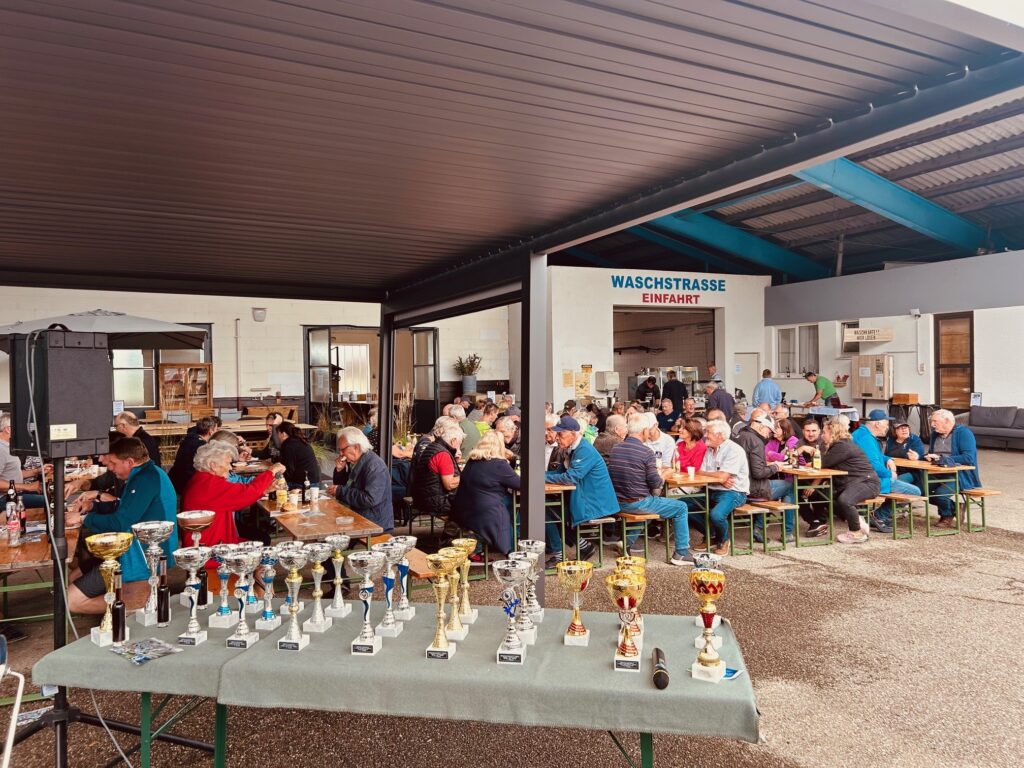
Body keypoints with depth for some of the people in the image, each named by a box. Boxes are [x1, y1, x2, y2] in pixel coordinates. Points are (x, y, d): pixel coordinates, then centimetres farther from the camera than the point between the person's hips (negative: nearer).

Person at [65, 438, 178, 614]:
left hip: (142, 558, -11)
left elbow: (121, 523, -23)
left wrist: (83, 518, -10)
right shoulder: (146, 474, 11)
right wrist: (94, 505, 8)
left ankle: (132, 601, -10)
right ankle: (126, 593, 2)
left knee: (71, 600, -9)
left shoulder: (147, 479, -22)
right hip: (138, 549, 11)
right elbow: (124, 509, 23)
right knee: (73, 578, 16)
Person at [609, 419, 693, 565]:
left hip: (618, 503, 7)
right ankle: (681, 554, 14)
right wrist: (662, 477, 9)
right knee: (681, 508, 10)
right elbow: (655, 484, -14)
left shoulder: (615, 449, 2)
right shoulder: (646, 452, -17)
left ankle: (627, 544, 28)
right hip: (638, 503, -7)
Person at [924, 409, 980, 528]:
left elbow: (969, 458, -22)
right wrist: (929, 457, -5)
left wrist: (942, 459, -22)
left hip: (961, 474, -7)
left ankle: (947, 516, 7)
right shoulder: (935, 434, 11)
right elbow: (930, 454, 21)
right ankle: (954, 508, 10)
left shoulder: (963, 433, -11)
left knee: (940, 493, -28)